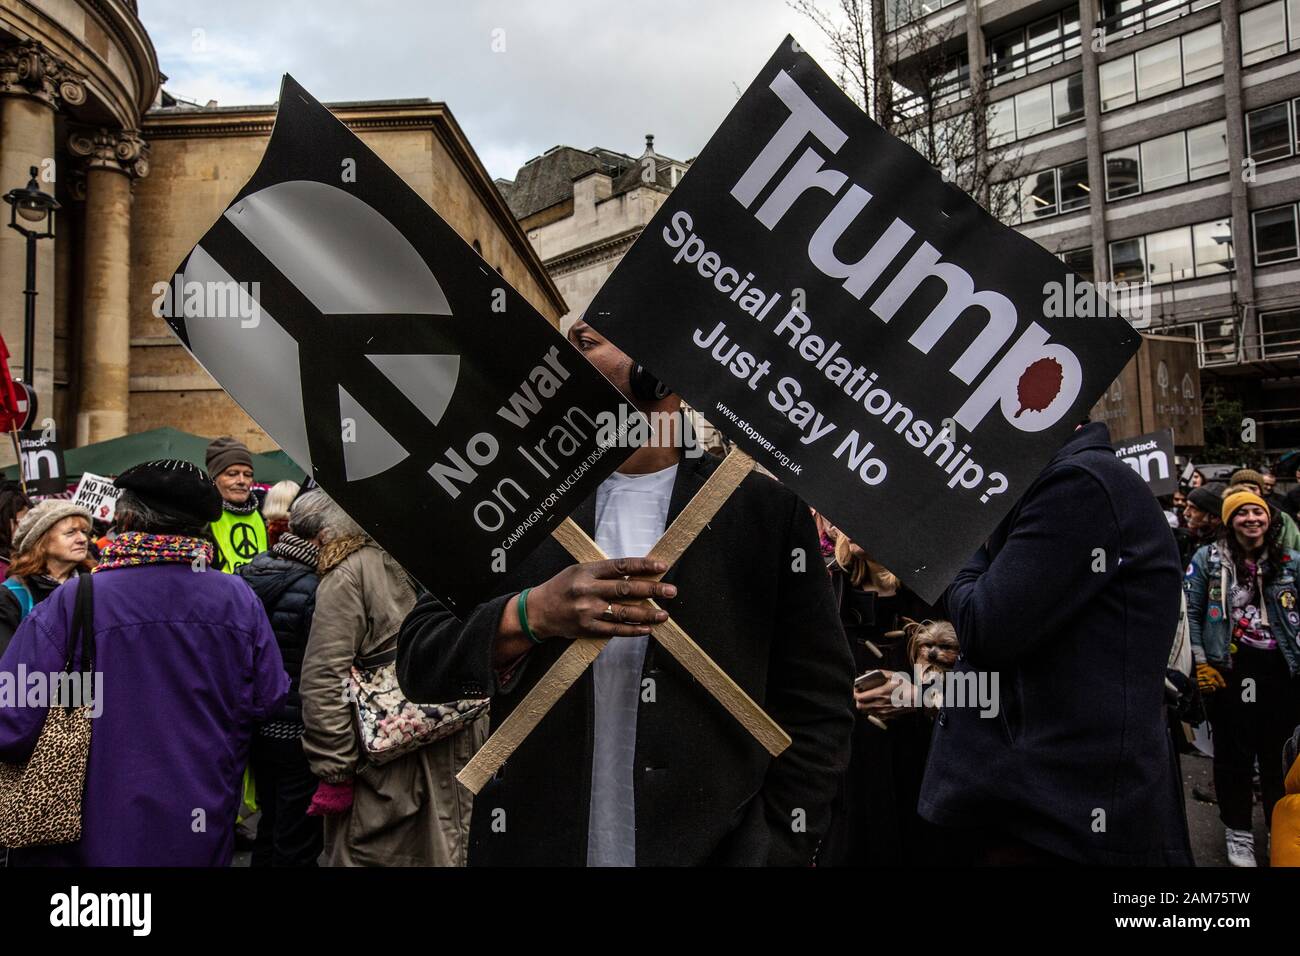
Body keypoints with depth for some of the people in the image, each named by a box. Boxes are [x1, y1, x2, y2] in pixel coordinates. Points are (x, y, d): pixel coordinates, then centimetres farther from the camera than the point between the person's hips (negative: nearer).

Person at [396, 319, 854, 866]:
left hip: (715, 849, -1)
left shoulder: (768, 510, -6)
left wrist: (776, 852, -13)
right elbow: (418, 660, -4)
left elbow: (818, 705, -4)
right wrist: (530, 614, -21)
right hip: (529, 847, 2)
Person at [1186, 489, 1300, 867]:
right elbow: (1190, 612, -1)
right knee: (1234, 754, 8)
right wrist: (1201, 663, -6)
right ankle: (1238, 833, 23)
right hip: (1228, 671, -1)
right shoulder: (1208, 558, -1)